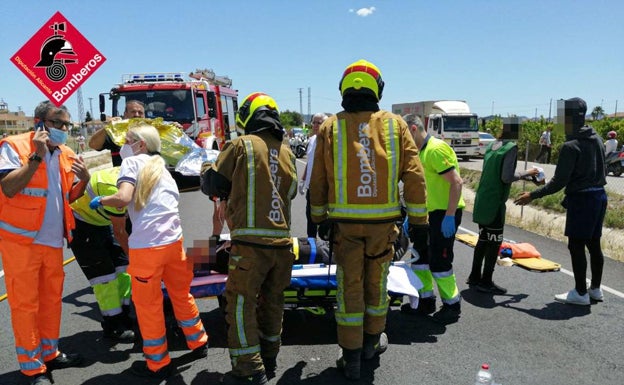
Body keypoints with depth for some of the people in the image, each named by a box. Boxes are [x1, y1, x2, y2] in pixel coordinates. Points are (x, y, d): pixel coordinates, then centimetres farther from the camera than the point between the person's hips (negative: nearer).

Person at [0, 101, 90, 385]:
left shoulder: (66, 155, 9)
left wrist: (84, 179, -4)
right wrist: (36, 156, -25)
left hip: (53, 240, 7)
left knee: (52, 298, 16)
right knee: (24, 302, 2)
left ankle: (49, 353, 31)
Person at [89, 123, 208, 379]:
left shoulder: (132, 162, 1)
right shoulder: (162, 169, 23)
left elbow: (123, 198, -14)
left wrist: (99, 201, 3)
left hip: (146, 247, -6)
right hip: (174, 241, 7)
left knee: (148, 304, 9)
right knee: (181, 294, 23)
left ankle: (158, 364, 22)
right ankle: (198, 343, 37)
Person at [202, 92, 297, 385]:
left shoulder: (241, 146, -5)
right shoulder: (287, 152, 10)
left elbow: (211, 183, -2)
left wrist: (228, 192, 18)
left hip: (251, 242, -6)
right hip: (282, 241, 6)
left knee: (241, 303, 4)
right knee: (272, 300, 18)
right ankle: (269, 358, 31)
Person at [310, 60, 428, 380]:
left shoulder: (330, 127, 0)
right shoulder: (395, 124, 0)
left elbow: (318, 181, 3)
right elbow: (414, 176, -2)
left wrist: (320, 218, 15)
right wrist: (418, 221, 4)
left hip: (344, 222, -1)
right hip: (383, 222, 1)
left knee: (349, 286, 8)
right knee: (376, 282, 17)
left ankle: (351, 358, 18)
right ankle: (371, 343, 36)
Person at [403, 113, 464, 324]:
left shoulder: (436, 149, -17)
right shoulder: (421, 152, 13)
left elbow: (456, 182, -23)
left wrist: (449, 216, -25)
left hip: (445, 212, -10)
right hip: (429, 212, 10)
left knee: (438, 261, -4)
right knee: (420, 255, 13)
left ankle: (452, 304, 13)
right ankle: (426, 300, 26)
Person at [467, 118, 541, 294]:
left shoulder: (492, 145, 10)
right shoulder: (511, 147, -13)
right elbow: (507, 177, -18)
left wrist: (525, 175, 18)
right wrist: (526, 173, -2)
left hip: (482, 201, 8)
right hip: (495, 203, -8)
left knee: (483, 239, 17)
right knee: (494, 242, 2)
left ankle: (475, 276, 25)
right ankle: (486, 281, 8)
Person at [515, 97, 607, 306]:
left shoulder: (571, 146, -17)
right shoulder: (597, 139, 8)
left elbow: (559, 182, -18)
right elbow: (603, 170, 17)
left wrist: (532, 195, -12)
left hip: (581, 199, -9)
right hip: (599, 196, 9)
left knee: (576, 245, 0)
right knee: (593, 244, 15)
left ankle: (580, 293, 7)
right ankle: (595, 288, 26)